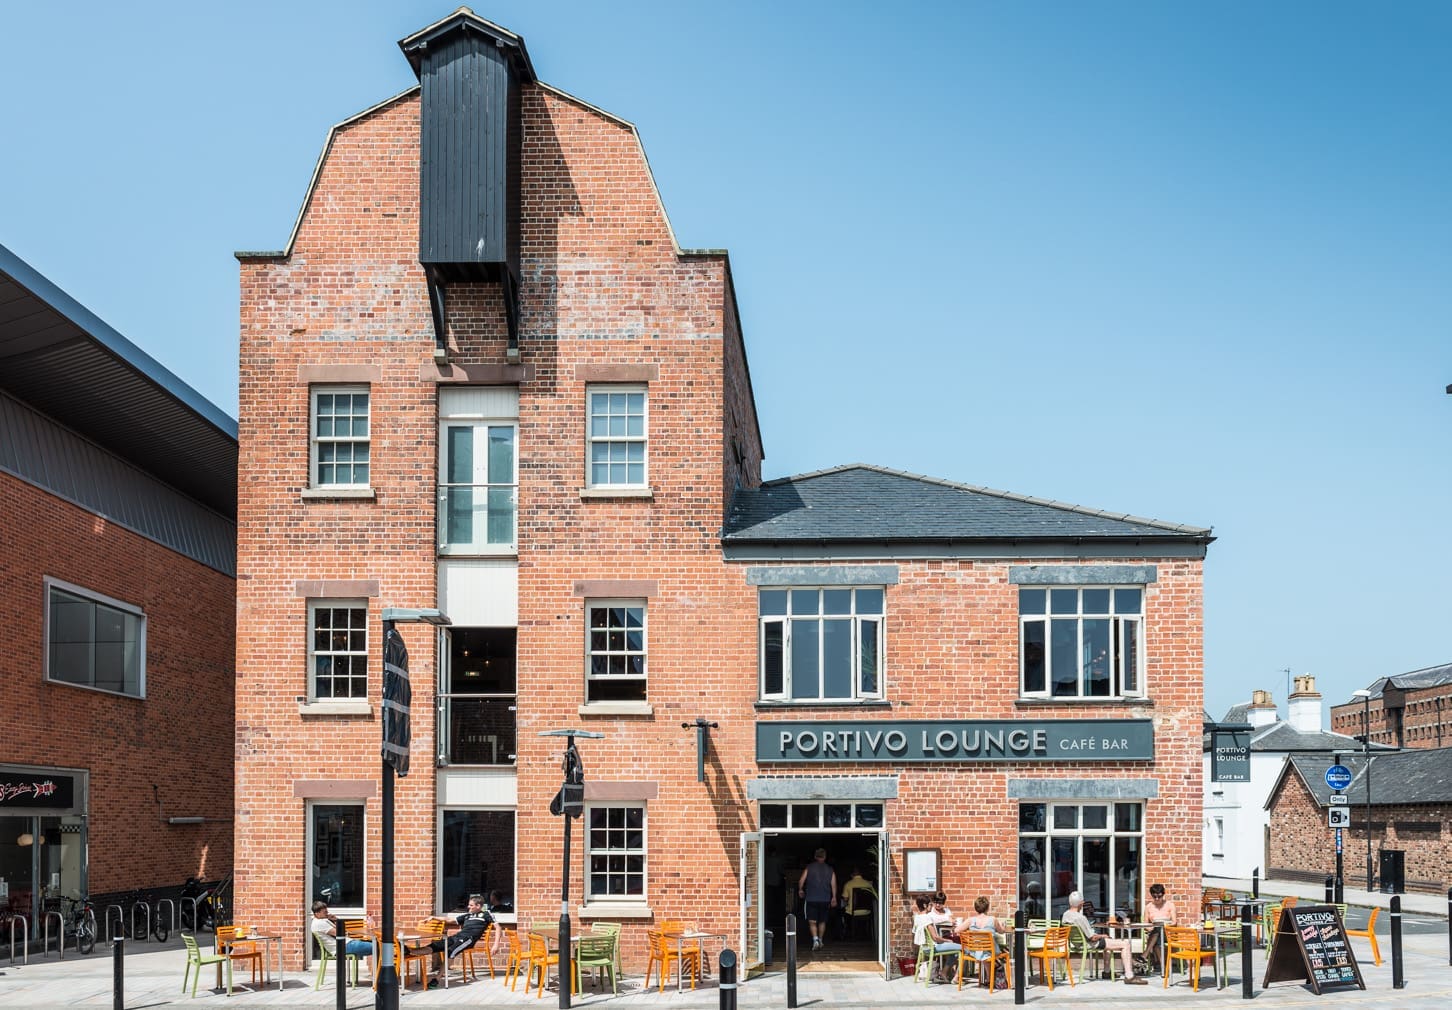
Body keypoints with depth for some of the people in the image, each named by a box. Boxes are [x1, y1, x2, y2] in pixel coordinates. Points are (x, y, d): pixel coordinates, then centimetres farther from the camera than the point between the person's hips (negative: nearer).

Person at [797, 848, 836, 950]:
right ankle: (820, 941, 25)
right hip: (825, 900, 2)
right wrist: (834, 898, 8)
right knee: (822, 921, 18)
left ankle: (815, 939, -22)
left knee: (812, 922, -2)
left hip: (811, 899, -2)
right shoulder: (830, 870, 4)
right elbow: (834, 885, -1)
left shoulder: (809, 867, -1)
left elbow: (801, 881, -3)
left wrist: (800, 890, 15)